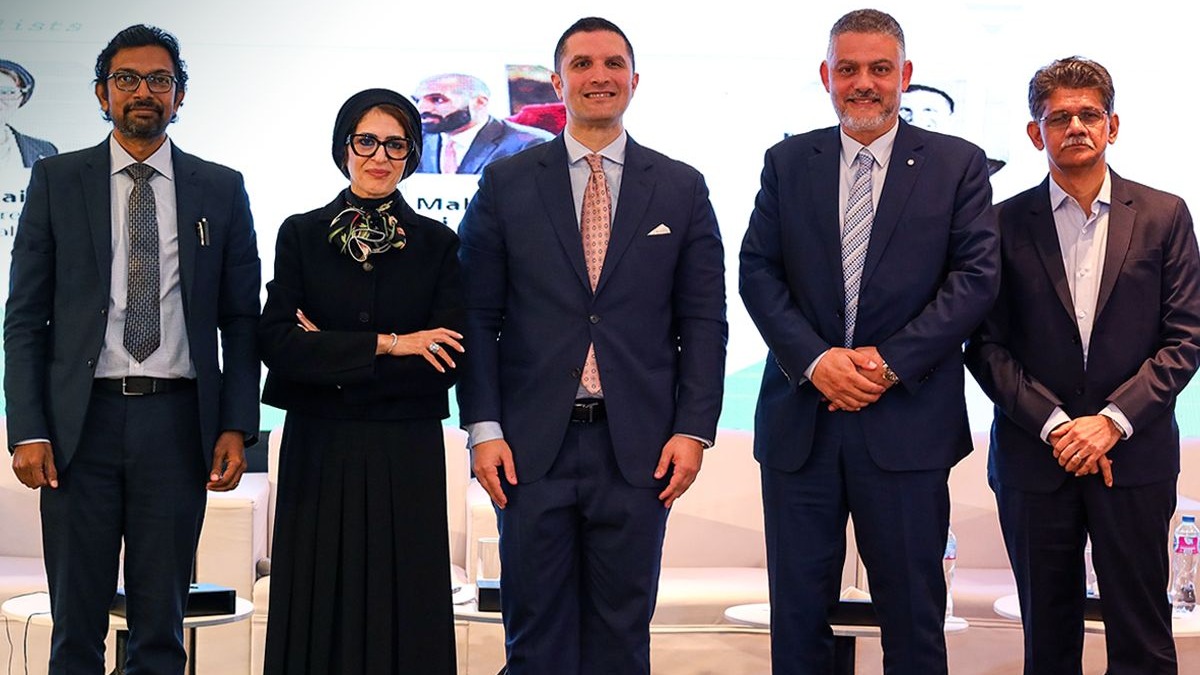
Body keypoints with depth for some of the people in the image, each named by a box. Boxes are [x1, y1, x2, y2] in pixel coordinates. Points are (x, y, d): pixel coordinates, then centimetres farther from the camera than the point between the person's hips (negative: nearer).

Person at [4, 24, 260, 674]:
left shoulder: (221, 190, 8)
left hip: (178, 420, 0)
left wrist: (236, 426, -3)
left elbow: (241, 320, 8)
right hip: (81, 419, 0)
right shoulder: (56, 181, 6)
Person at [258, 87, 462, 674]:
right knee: (318, 612, 4)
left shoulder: (437, 244, 4)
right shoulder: (300, 235, 5)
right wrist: (386, 346, -15)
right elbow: (276, 343, -8)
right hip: (318, 454, 0)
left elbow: (445, 363, -6)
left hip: (406, 457, 0)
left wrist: (330, 354, -9)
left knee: (404, 612, 3)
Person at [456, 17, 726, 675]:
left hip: (639, 447, 1)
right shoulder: (506, 184, 5)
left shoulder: (681, 188, 7)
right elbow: (477, 315, 3)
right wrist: (483, 428, -5)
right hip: (532, 444, 0)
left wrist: (694, 428, -3)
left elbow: (703, 319, 5)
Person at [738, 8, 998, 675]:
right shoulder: (787, 162, 9)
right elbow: (757, 271, 3)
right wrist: (815, 359, -12)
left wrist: (890, 362, -13)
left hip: (908, 422, -1)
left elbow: (976, 276, -4)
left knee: (913, 611, 7)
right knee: (797, 606, 9)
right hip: (799, 418, 2)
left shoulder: (958, 164, 4)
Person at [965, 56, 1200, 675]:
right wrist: (1054, 424, -11)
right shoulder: (1005, 223, 2)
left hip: (1134, 455, 0)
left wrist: (1113, 420, -11)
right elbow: (986, 345, -1)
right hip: (1035, 456, 0)